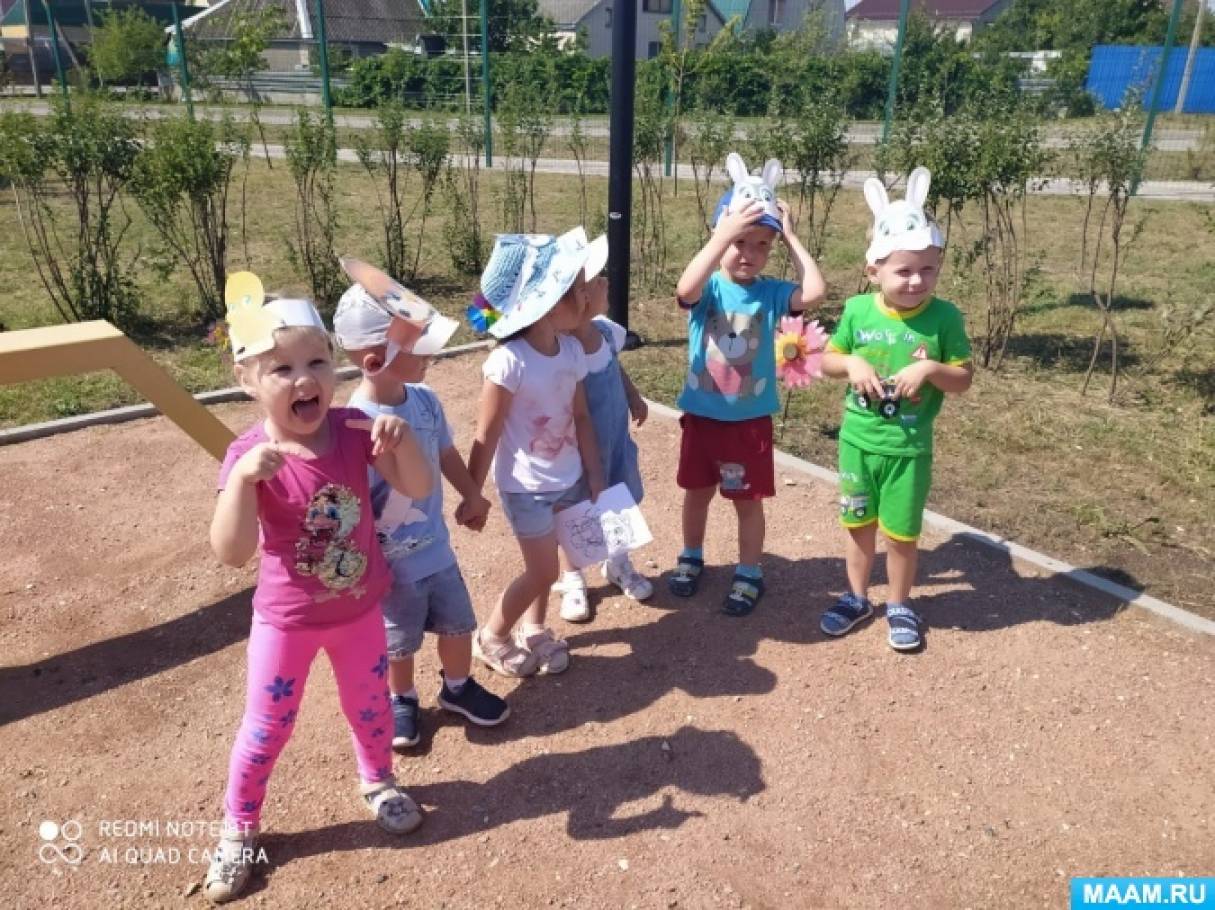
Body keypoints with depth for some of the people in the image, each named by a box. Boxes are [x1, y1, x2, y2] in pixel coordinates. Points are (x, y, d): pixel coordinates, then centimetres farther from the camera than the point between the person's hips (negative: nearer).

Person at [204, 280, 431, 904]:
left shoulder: (353, 430, -14)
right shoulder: (249, 456, -22)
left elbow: (418, 488, -12)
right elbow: (231, 553, -29)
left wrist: (401, 438, -30)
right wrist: (243, 478, -43)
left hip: (359, 609, 3)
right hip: (287, 619, -3)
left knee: (369, 706, 22)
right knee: (267, 727, 12)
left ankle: (378, 783, 51)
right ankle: (239, 828, 37)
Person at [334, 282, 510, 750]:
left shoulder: (424, 400, -8)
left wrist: (471, 495, 19)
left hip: (437, 549, 6)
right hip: (392, 565, -6)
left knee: (458, 624, 22)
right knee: (398, 643, 19)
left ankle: (458, 688, 50)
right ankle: (401, 701, 47)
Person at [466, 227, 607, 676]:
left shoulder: (572, 350, -5)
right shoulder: (509, 362, -25)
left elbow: (581, 418, 4)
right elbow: (487, 437, -17)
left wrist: (594, 475, 7)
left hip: (568, 480, 6)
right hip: (526, 488, -6)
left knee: (542, 566, 19)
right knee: (542, 572, 5)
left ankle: (532, 628, 43)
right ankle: (491, 637, 28)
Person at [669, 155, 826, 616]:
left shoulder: (771, 293, -8)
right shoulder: (709, 287, -12)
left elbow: (815, 292, -25)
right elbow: (685, 289, -35)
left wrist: (790, 235, -19)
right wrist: (726, 232, -35)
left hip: (750, 419, 0)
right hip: (701, 414, 0)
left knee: (748, 500, 12)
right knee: (697, 491, 19)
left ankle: (749, 573, 30)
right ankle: (691, 557, 42)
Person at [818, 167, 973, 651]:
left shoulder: (944, 316, -10)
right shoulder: (858, 310, -6)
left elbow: (964, 379, -5)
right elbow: (827, 361, 5)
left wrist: (930, 368, -24)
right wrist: (851, 363, -16)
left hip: (908, 447, -2)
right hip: (857, 439, 2)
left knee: (901, 532, 9)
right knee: (858, 523, 16)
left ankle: (899, 606, 31)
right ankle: (856, 597, 35)